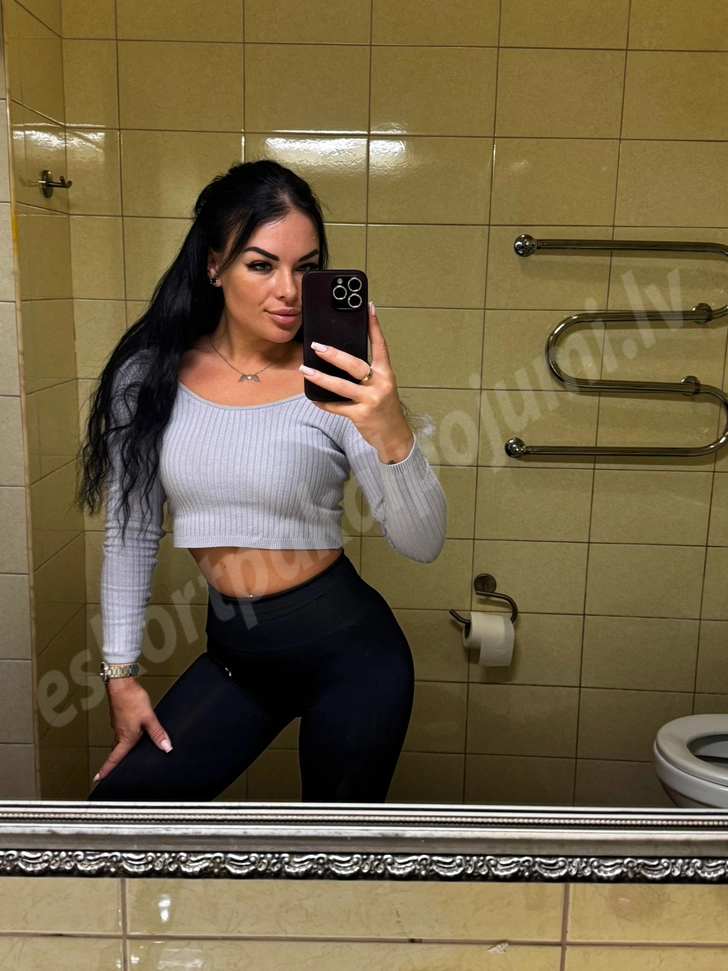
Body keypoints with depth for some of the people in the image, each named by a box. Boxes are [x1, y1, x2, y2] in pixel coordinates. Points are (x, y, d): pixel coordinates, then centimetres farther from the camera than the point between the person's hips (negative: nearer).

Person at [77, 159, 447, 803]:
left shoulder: (336, 385, -14)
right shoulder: (150, 376, -5)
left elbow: (422, 544, -18)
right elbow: (131, 533, 4)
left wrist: (392, 433, -36)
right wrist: (121, 671, 6)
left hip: (348, 649, -3)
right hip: (234, 654, 3)